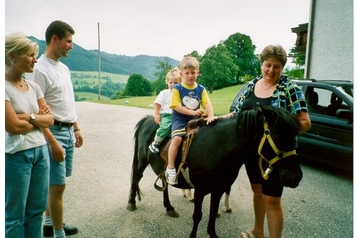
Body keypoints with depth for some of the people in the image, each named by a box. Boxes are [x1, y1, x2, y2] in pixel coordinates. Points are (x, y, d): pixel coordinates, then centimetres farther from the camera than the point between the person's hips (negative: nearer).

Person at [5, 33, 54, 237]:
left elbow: (50, 119, 5)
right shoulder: (5, 88, -13)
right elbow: (14, 126, -17)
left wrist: (30, 117, -12)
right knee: (15, 214, 10)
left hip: (41, 151, 7)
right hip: (16, 155, -6)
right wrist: (39, 119, -3)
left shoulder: (34, 87, 8)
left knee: (37, 209, 17)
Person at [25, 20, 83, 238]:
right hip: (53, 133, -8)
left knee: (56, 183, 18)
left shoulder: (64, 68, 12)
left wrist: (76, 129, 18)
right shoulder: (39, 69, -15)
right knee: (58, 185, -2)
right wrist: (52, 142, -21)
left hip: (68, 132, 8)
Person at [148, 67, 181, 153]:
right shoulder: (164, 93, 8)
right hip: (166, 115, -2)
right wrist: (157, 114, -3)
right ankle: (155, 143, -12)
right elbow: (157, 104, 5)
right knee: (165, 127, -29)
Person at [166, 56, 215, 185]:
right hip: (180, 120, -4)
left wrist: (211, 115, -23)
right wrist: (193, 112, -20)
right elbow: (176, 106, -10)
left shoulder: (201, 89, 7)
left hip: (196, 120, 4)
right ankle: (170, 168, -17)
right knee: (177, 139, -28)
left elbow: (207, 103, -3)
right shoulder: (177, 88, -3)